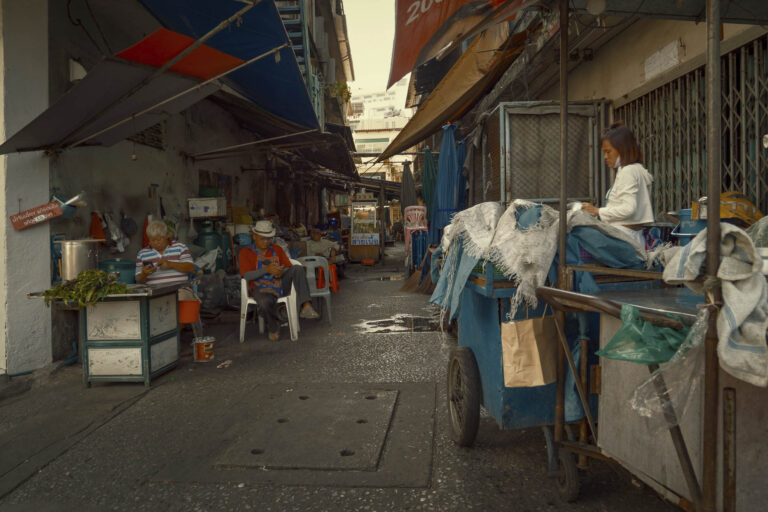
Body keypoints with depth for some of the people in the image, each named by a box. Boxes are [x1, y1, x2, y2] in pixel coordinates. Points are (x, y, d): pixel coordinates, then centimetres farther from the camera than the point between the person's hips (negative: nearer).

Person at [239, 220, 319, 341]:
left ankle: (306, 306, -38)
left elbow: (289, 267, 12)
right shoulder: (245, 253, 6)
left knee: (298, 268, -24)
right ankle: (273, 327, -5)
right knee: (266, 303, -40)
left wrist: (282, 272, -14)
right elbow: (246, 275, -9)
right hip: (262, 288, -3)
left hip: (281, 284, 4)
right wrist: (267, 270, -23)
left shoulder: (277, 249, 19)